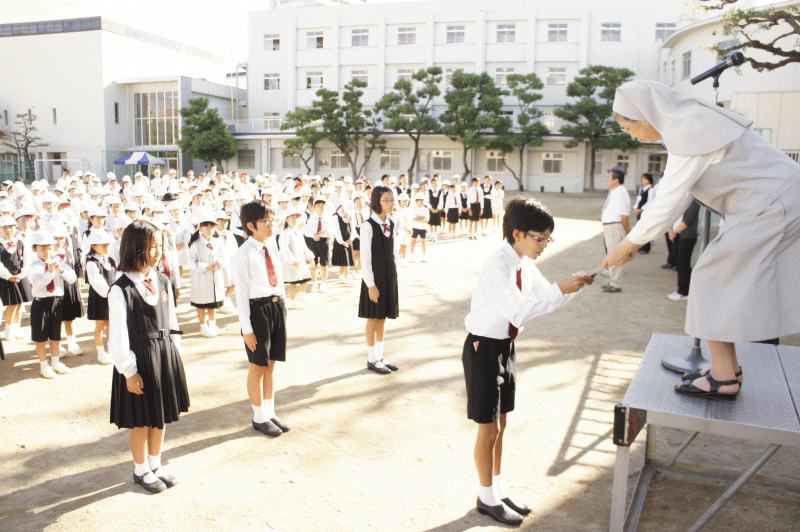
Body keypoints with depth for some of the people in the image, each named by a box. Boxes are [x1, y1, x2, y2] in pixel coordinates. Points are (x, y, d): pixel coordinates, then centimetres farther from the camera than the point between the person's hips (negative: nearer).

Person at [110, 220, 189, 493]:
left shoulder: (162, 282, 3)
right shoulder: (120, 290, -16)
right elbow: (118, 336, -14)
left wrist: (176, 353, 10)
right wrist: (129, 371, -13)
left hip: (165, 356, 6)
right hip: (140, 360, -6)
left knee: (162, 416, 17)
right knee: (141, 421, 9)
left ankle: (156, 464, 36)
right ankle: (141, 470, 30)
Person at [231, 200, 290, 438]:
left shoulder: (272, 246, 8)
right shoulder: (242, 255, -12)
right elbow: (241, 294, -12)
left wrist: (282, 306, 11)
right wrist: (246, 328, -13)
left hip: (277, 306, 7)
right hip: (257, 309, -6)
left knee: (271, 364, 15)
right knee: (258, 366, 6)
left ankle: (270, 413, 29)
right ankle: (259, 418, 22)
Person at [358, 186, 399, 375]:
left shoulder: (390, 224, 8)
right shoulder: (368, 225, -14)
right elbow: (365, 257, -14)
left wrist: (394, 275, 12)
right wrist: (371, 284, -16)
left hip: (389, 274, 7)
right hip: (374, 274, -7)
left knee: (382, 319, 14)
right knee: (373, 319, 4)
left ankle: (380, 357, 25)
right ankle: (372, 359, 17)